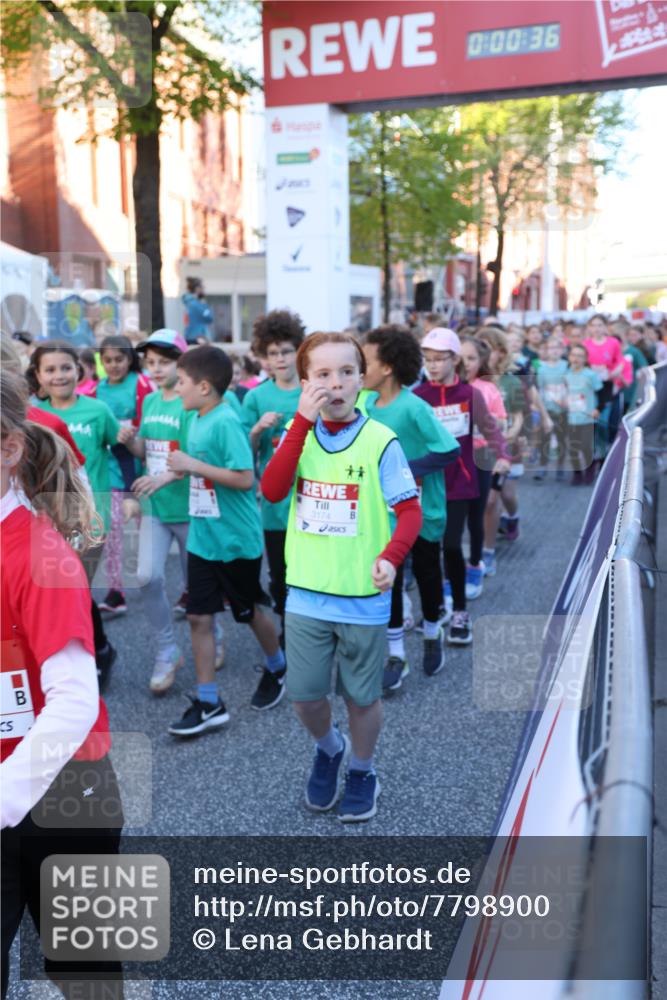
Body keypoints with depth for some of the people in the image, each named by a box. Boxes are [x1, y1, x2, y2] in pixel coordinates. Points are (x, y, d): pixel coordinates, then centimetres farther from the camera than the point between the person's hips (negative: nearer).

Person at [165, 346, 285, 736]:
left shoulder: (226, 421, -19)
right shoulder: (198, 420, 5)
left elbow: (245, 478, -26)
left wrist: (194, 465, -24)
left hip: (236, 539, -7)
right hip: (202, 538, 7)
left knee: (250, 610, 13)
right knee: (199, 616, 5)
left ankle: (277, 669, 40)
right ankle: (209, 703, 14)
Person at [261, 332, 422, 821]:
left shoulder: (380, 441, -11)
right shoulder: (299, 433, 0)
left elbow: (410, 510, -11)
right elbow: (272, 491, -16)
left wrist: (390, 557, -29)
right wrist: (302, 422, -20)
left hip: (363, 597, -3)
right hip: (306, 594, 3)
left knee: (362, 695, 13)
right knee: (304, 694, 12)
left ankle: (362, 771, 40)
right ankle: (329, 749, 44)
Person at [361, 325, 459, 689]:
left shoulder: (414, 407, -23)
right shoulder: (366, 404, -4)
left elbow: (450, 450, -25)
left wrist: (407, 469, -25)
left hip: (422, 508, -4)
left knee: (426, 575, 15)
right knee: (388, 579, 3)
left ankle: (433, 635, 41)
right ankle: (395, 656, 16)